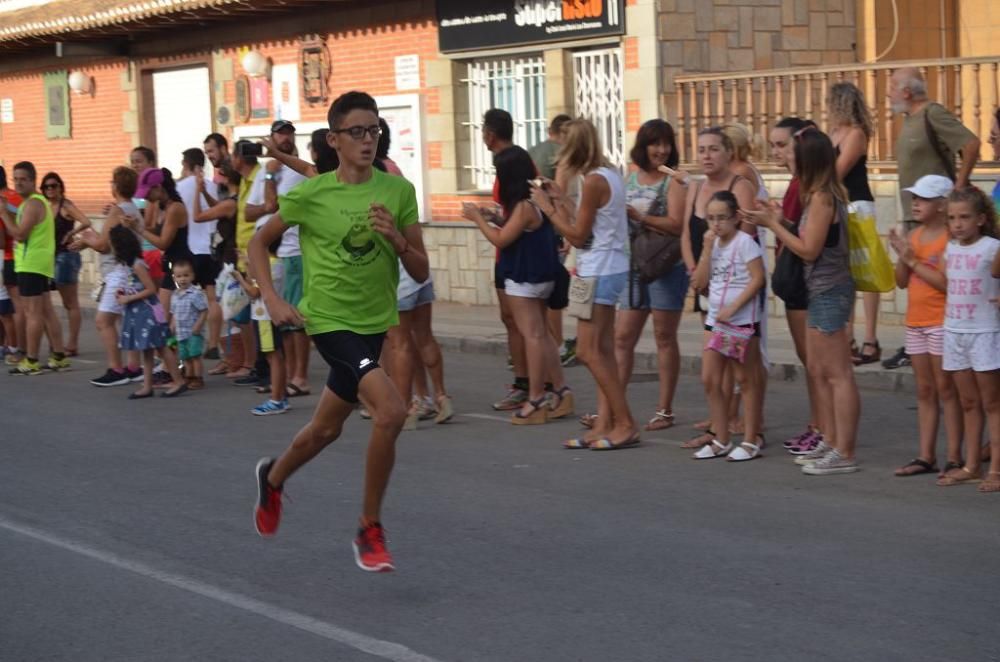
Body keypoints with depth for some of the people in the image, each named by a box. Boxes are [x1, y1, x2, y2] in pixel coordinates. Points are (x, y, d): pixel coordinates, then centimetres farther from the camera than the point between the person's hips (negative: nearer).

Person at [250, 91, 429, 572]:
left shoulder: (398, 191, -3)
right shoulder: (310, 195, -10)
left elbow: (421, 272, -1)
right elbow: (259, 242, 5)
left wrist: (396, 238, -19)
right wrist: (272, 299, -6)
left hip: (375, 323, 5)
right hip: (330, 321, -5)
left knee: (326, 428, 21)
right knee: (391, 411, -24)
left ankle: (273, 477, 52)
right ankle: (370, 531, -8)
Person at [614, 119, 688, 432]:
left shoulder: (673, 181, -4)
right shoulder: (631, 178, 11)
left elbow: (676, 225, -15)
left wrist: (641, 216, -21)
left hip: (667, 266, -5)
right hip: (635, 265, 5)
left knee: (664, 338, 2)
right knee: (622, 337, 4)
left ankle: (664, 410, 9)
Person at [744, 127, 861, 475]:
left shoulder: (821, 197, -17)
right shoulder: (828, 194, 11)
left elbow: (809, 250, -17)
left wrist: (772, 224, -12)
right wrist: (779, 221, 9)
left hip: (829, 291, -10)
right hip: (822, 291, 10)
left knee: (838, 374, -7)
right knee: (818, 370, 16)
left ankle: (844, 454, -5)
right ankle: (830, 443, 24)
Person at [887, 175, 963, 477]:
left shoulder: (950, 238, -12)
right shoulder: (915, 236, 10)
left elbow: (946, 282, -21)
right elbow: (902, 282, 11)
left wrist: (913, 260, -17)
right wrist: (901, 256, -5)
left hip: (941, 323, -7)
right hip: (915, 322, 8)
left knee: (945, 388, -4)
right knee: (924, 390, 10)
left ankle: (954, 457, 0)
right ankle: (926, 456, 14)